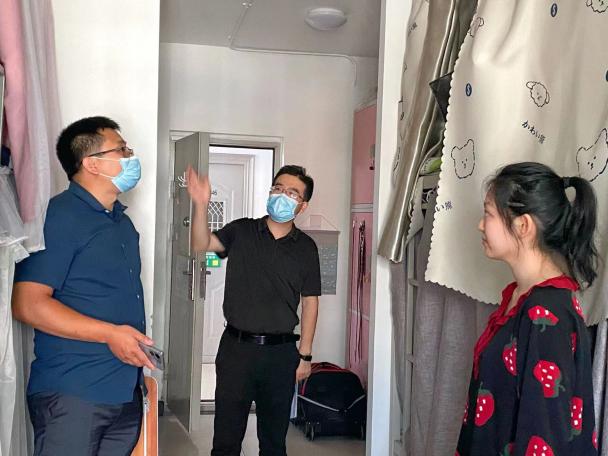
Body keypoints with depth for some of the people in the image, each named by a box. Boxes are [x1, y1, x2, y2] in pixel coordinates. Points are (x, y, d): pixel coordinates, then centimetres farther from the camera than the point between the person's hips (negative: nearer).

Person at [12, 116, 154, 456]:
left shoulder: (123, 222, 15)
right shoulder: (59, 217, -12)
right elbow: (29, 304, -19)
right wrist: (109, 333, -22)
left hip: (127, 391, 8)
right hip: (72, 395, -8)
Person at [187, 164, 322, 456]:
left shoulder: (306, 247, 3)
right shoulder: (241, 232, 1)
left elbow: (310, 302, 5)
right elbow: (201, 244, -14)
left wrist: (305, 355, 2)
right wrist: (201, 205, -31)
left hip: (281, 352, 1)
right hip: (236, 346, -1)